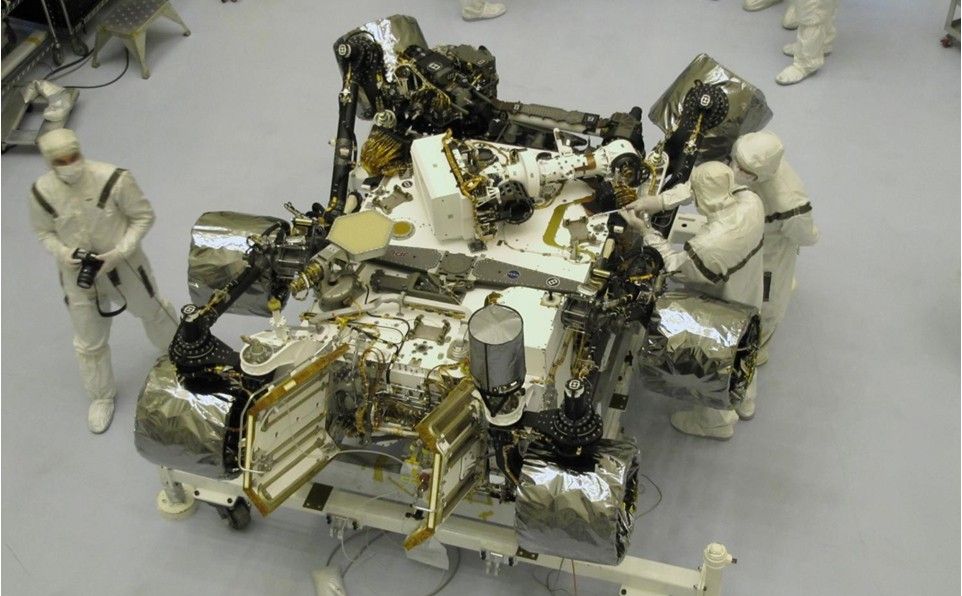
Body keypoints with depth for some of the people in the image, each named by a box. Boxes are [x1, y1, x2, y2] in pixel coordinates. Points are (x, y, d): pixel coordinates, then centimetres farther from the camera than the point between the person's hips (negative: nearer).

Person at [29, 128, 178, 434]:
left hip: (123, 264, -2)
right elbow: (44, 232, 1)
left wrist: (119, 252, -24)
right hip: (78, 274, 2)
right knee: (89, 342, 16)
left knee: (151, 310, 24)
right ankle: (102, 396, 41)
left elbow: (143, 216, -14)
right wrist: (62, 253, -19)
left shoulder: (114, 179, -28)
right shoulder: (42, 192, -18)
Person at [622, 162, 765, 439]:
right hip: (747, 303, 7)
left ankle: (718, 421, 51)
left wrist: (644, 231, -16)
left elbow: (674, 266, -22)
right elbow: (715, 187, -9)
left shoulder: (707, 246, -44)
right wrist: (660, 200, -16)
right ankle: (744, 402, 61)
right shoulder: (751, 201, -26)